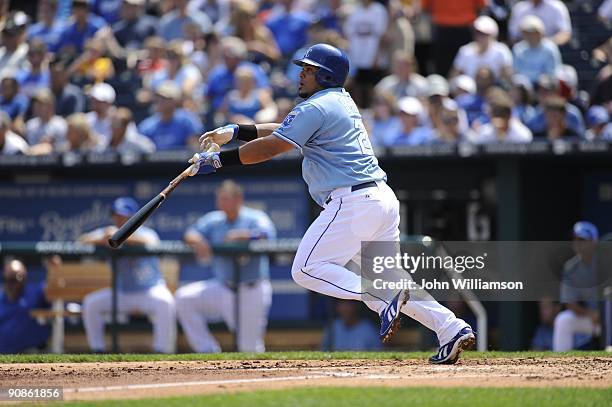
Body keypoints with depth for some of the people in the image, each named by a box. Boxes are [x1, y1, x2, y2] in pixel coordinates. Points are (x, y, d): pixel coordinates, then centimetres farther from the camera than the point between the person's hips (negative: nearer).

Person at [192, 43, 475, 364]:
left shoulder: (317, 108, -7)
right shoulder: (341, 102, 22)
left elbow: (270, 148, -11)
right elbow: (283, 132, 27)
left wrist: (218, 160, -5)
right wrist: (235, 132, 21)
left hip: (353, 202, -10)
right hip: (383, 200, 10)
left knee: (307, 269, -6)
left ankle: (384, 299, -21)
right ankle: (452, 329, 3)